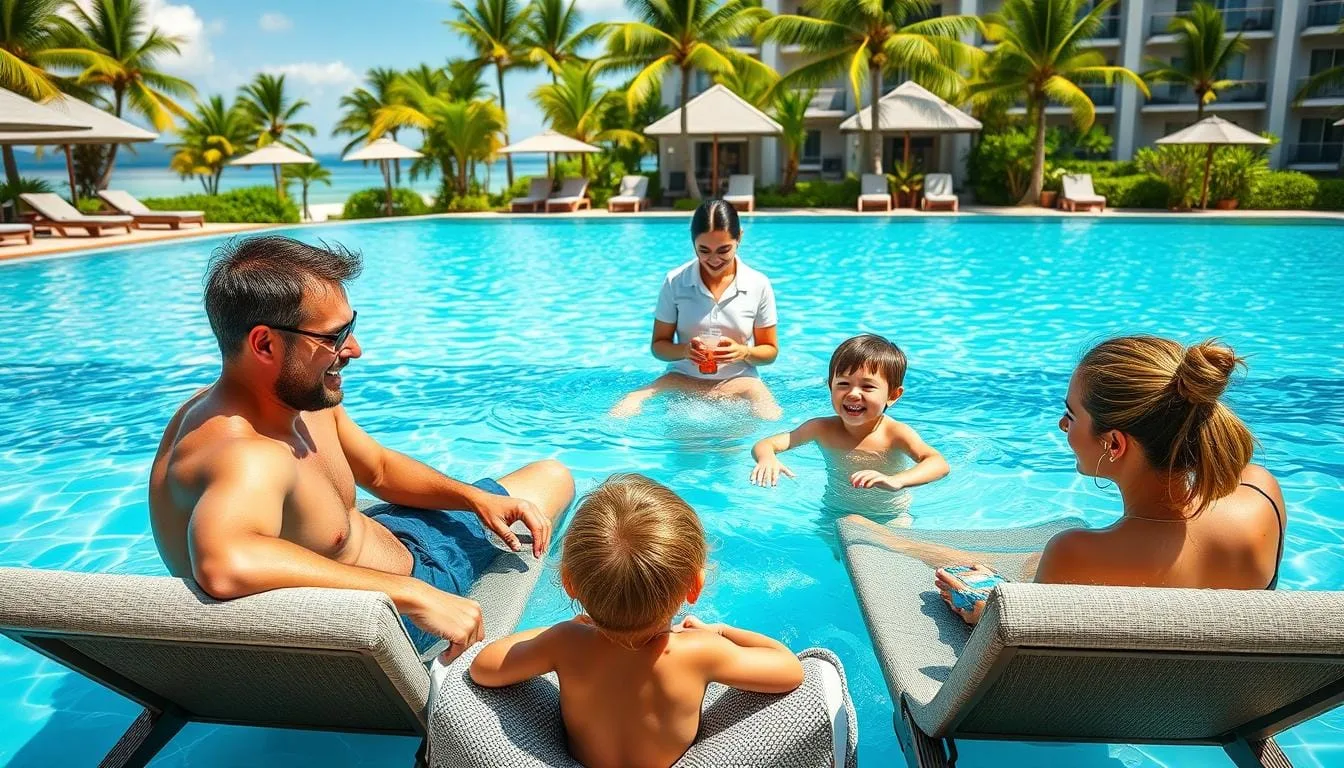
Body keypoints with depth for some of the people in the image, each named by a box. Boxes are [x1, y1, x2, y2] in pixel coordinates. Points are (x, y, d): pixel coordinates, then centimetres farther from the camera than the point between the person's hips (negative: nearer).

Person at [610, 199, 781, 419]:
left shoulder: (759, 285, -2)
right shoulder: (675, 282, -3)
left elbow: (770, 351, 7)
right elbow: (659, 345, 5)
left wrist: (743, 352, -16)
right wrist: (684, 350, -18)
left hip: (738, 381, 0)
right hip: (684, 380, 1)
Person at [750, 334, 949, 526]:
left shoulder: (895, 433, -23)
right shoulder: (823, 429, -15)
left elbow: (940, 464, -38)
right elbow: (765, 444, -16)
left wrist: (895, 481, -58)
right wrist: (767, 459, -42)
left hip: (890, 520, -3)